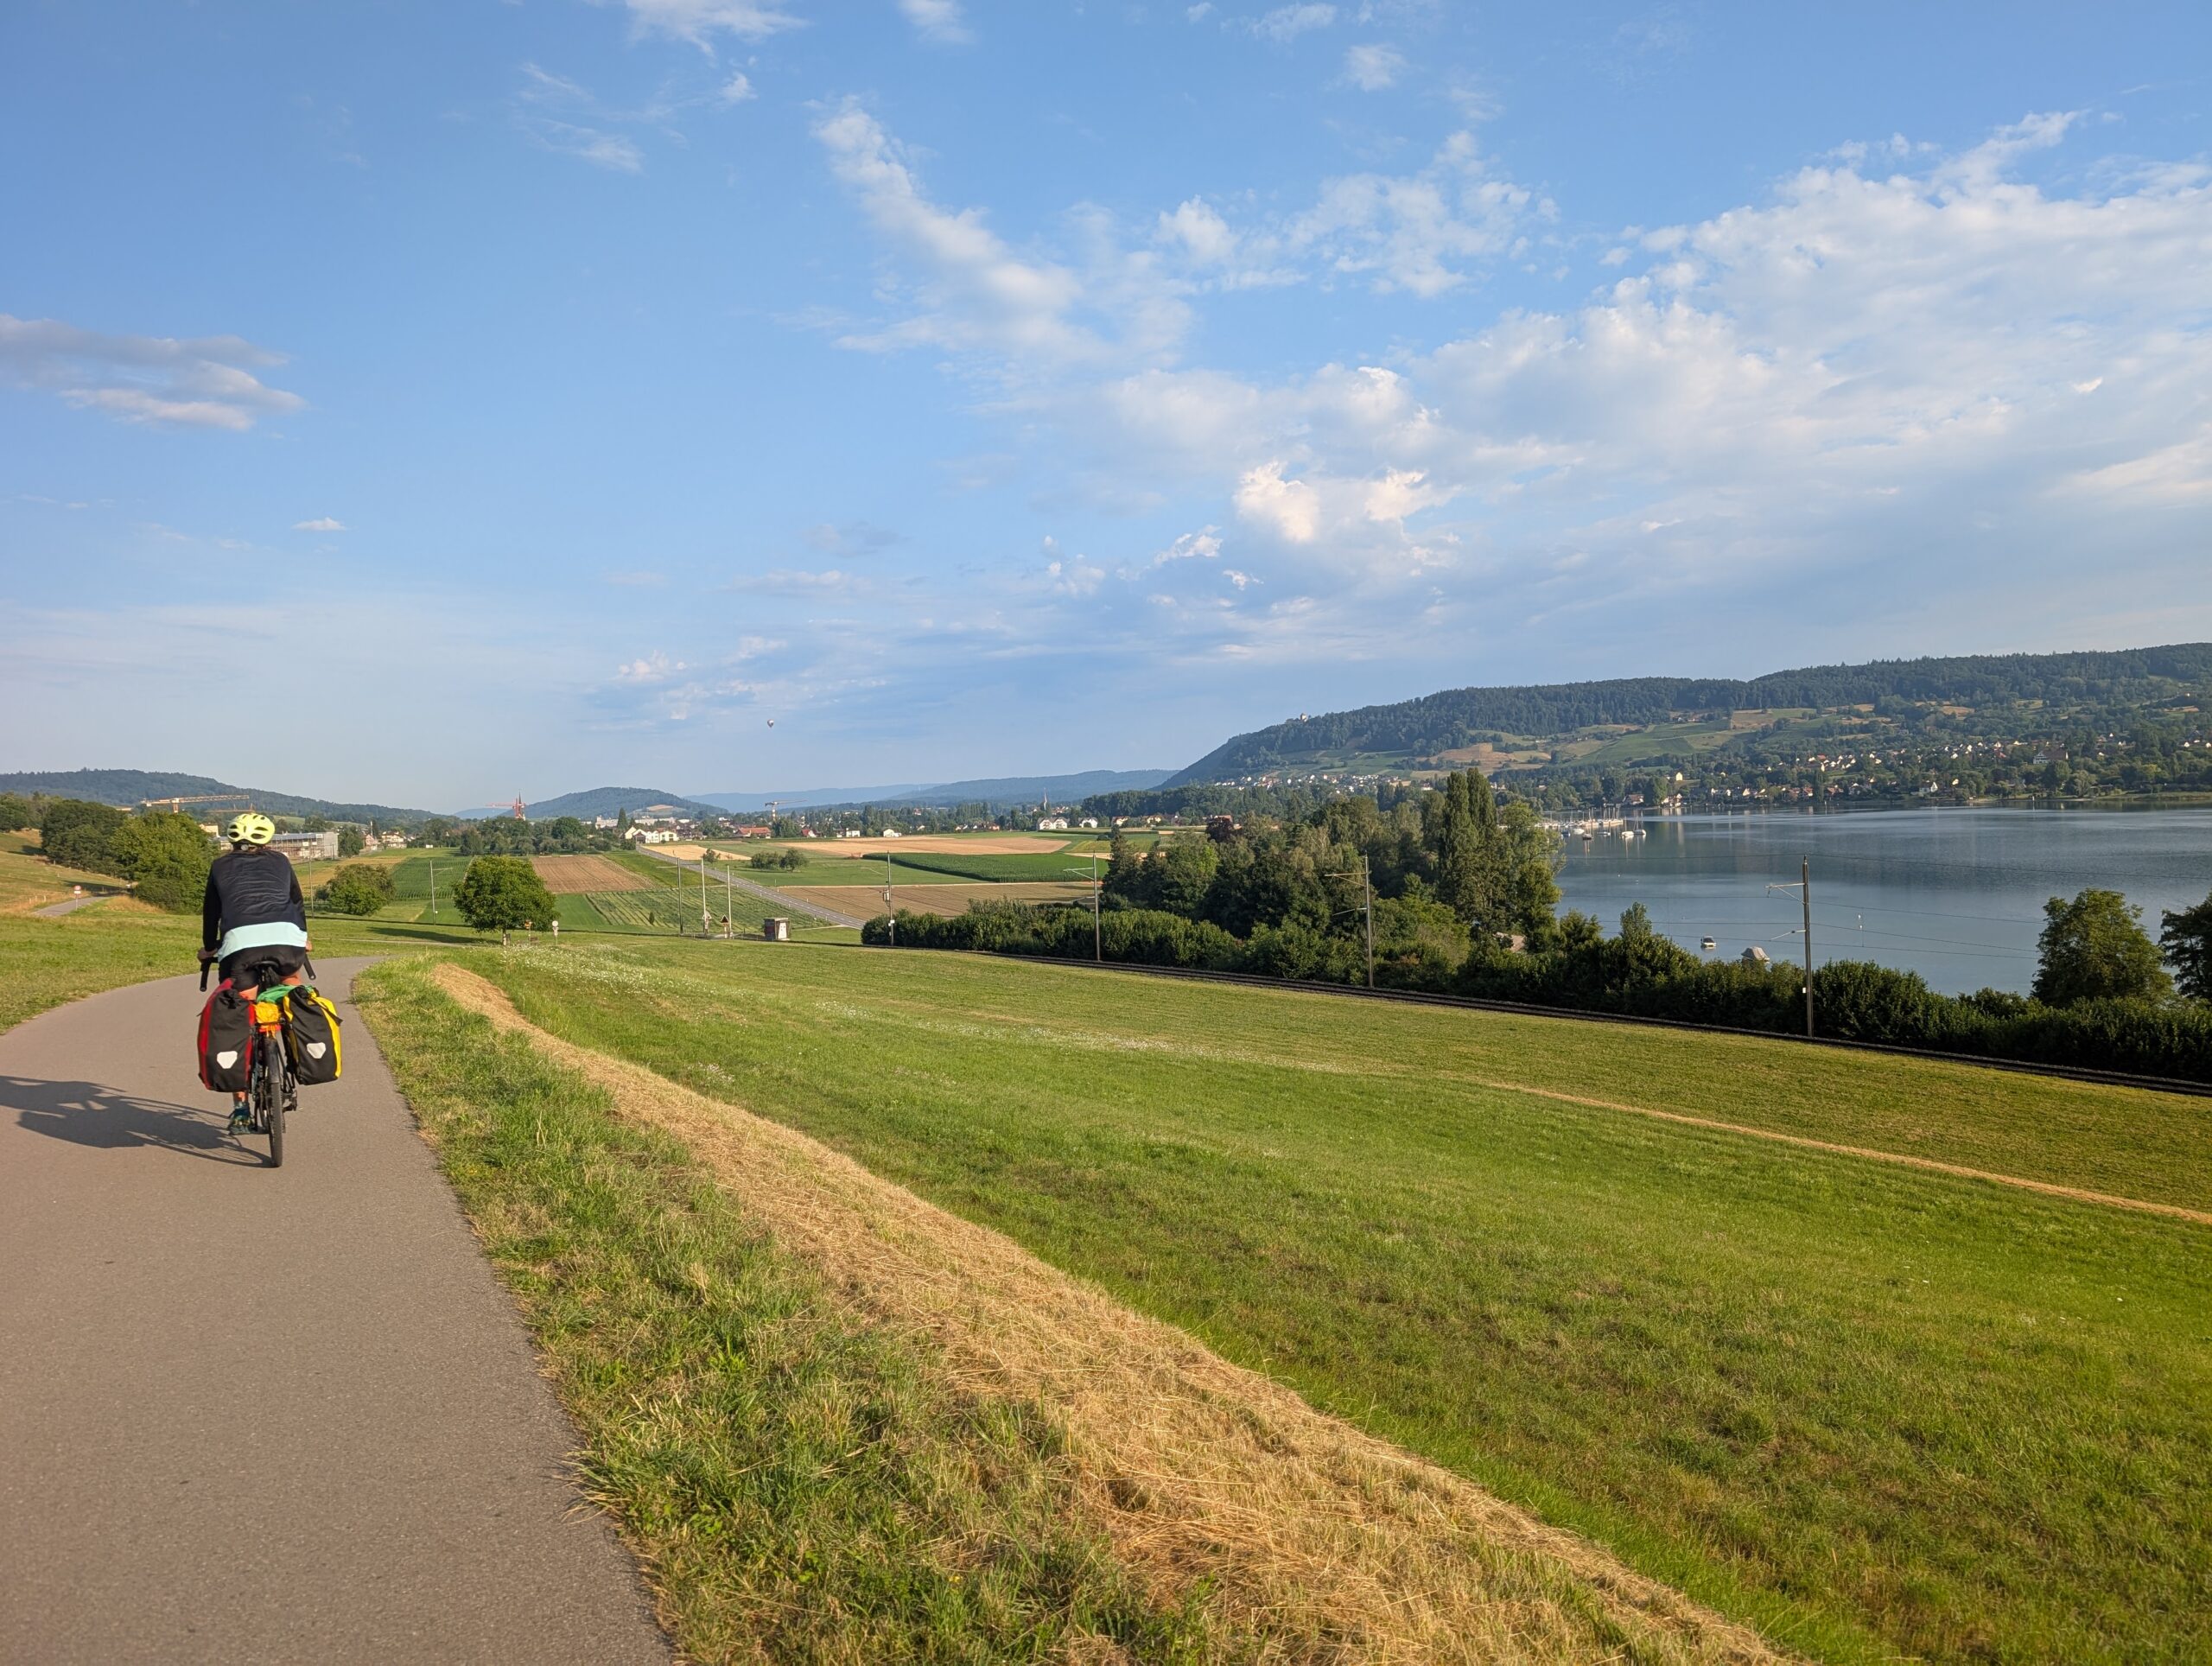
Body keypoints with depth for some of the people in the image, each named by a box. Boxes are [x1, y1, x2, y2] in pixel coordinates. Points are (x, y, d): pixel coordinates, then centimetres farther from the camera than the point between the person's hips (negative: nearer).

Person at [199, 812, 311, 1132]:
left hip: (239, 942, -1)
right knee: (292, 981, 34)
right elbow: (298, 902, 40)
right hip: (286, 938, 1)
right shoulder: (280, 862, 28)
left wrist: (209, 949, 52)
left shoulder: (220, 866, 27)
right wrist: (302, 940, 56)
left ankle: (240, 1107, 8)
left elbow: (210, 911, 35)